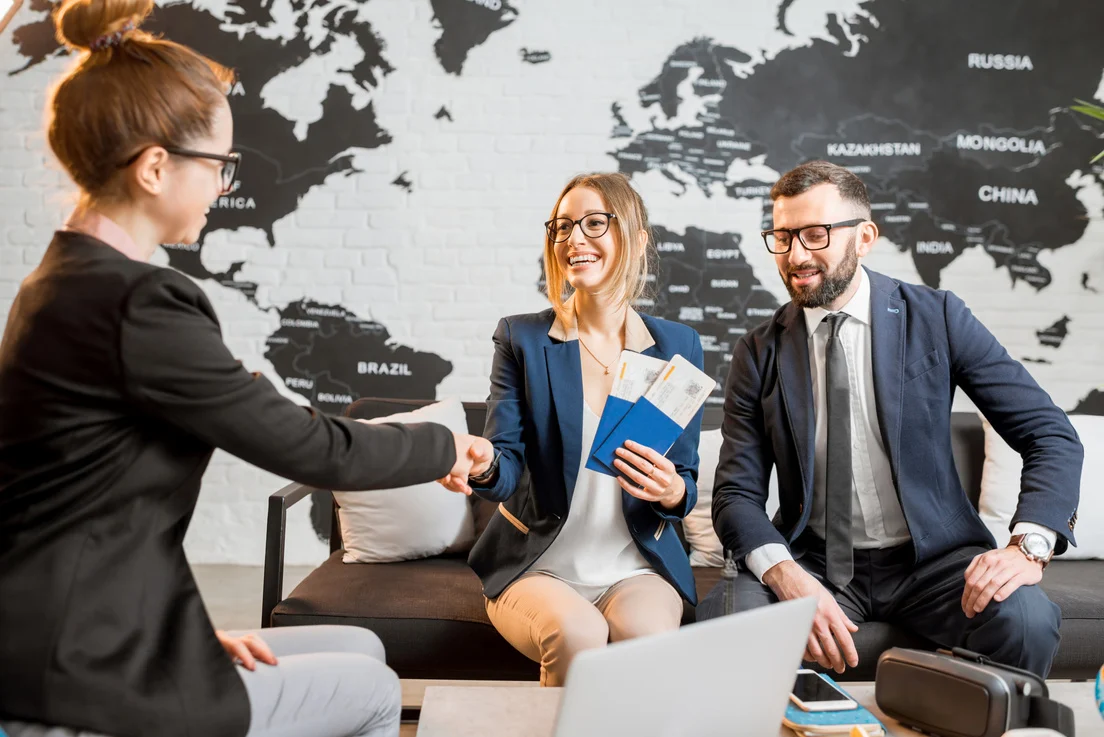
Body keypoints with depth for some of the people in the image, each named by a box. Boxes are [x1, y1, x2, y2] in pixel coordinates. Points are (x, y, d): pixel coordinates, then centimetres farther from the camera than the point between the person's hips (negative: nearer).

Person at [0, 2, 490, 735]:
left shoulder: (67, 284, 7)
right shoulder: (138, 304, -24)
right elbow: (313, 449, -16)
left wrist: (197, 628, 9)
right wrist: (443, 447, 2)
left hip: (67, 647, 9)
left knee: (361, 648, 18)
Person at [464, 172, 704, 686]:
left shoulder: (678, 346, 4)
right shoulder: (523, 338, -1)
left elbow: (686, 480, 6)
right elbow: (508, 469, -8)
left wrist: (673, 493, -18)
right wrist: (484, 465, -32)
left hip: (637, 567, 1)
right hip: (537, 567, -1)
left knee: (647, 636, -29)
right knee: (576, 634, -30)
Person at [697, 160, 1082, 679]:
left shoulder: (936, 319, -1)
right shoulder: (759, 354, 1)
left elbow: (1052, 436, -2)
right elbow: (737, 494, -2)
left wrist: (1028, 545, -20)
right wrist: (790, 579, -22)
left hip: (930, 558, 0)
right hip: (811, 562, 0)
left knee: (1024, 618, -30)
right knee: (717, 619, -29)